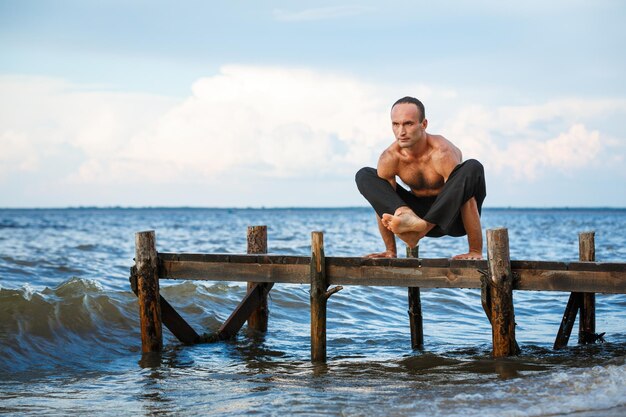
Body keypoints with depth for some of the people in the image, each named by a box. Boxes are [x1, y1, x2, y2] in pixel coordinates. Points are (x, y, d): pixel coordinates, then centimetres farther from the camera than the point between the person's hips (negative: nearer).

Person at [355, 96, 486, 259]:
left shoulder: (442, 153, -28)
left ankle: (419, 230, -39)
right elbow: (383, 209, -8)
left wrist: (475, 251, -31)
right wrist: (390, 250, -6)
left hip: (454, 218, -4)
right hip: (420, 211, 4)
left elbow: (466, 198, -29)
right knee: (364, 176, -10)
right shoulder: (388, 159, -16)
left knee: (473, 168, -34)